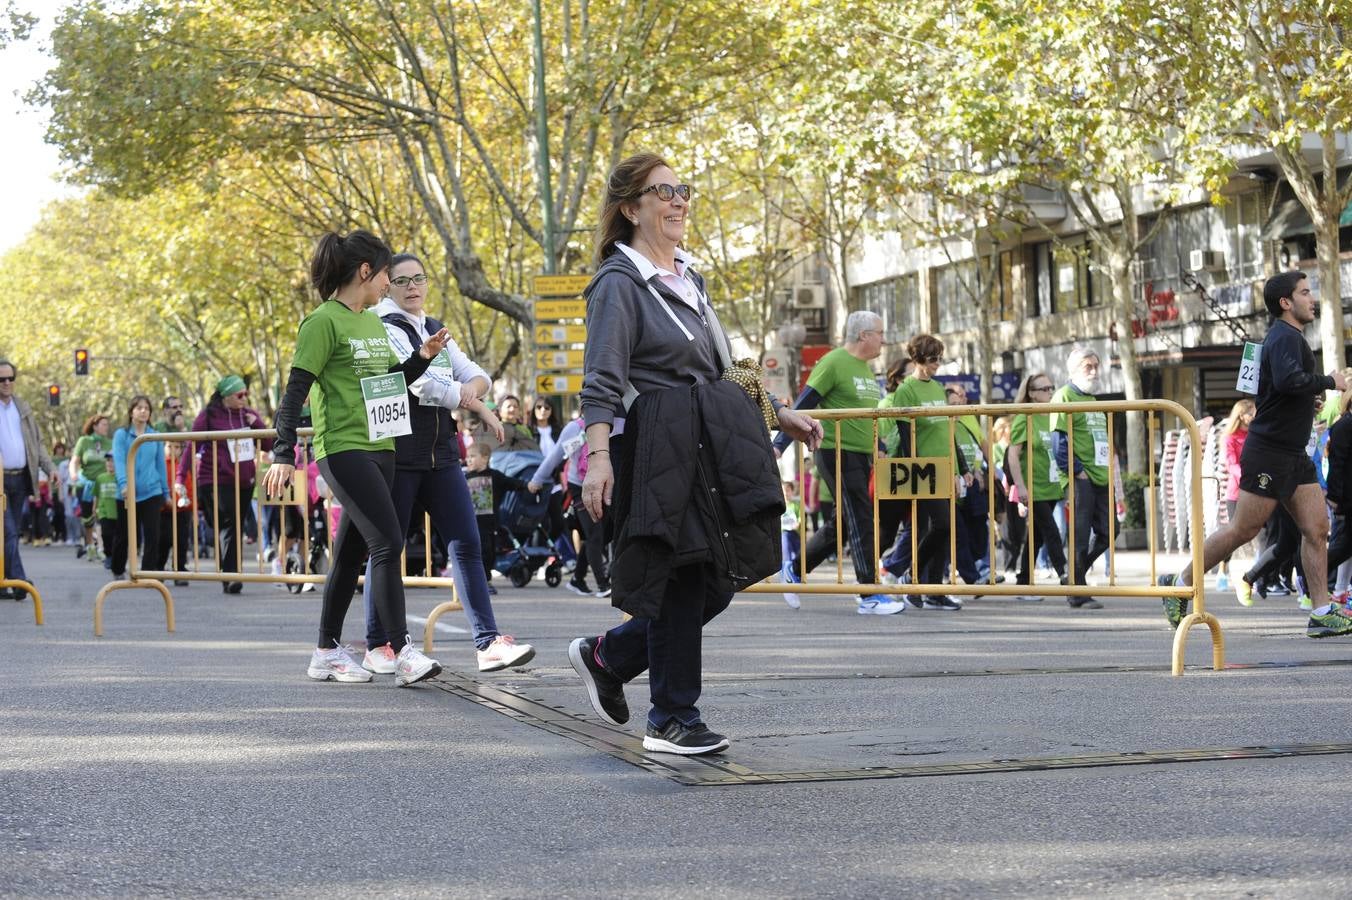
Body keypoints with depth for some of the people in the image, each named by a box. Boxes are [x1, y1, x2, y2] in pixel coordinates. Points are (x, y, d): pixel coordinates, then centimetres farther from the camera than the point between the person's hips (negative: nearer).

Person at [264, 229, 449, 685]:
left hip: (378, 449, 9)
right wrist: (283, 454, -18)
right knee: (388, 543, -15)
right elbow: (295, 391, -13)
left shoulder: (374, 324, 16)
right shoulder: (324, 321, -10)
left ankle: (327, 652, 19)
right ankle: (403, 652, -17)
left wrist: (423, 357, 10)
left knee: (352, 552, 11)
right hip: (342, 449, -9)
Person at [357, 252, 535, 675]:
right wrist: (479, 407, -11)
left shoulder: (435, 330, 17)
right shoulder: (386, 329, -6)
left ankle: (488, 643, -7)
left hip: (440, 453, 6)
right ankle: (377, 647, 9)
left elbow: (476, 374, 14)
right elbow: (420, 384, -17)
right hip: (397, 453, -6)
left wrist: (473, 386, -11)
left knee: (466, 544, -3)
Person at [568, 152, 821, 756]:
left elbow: (721, 367, 25)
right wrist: (597, 456, -27)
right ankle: (673, 722, 7)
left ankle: (605, 657, 25)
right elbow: (601, 381, -17)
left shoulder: (689, 279, 17)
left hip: (709, 449, 8)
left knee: (717, 581, 7)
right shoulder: (619, 283, -8)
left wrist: (780, 415, 24)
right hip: (655, 451, -8)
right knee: (679, 582, -5)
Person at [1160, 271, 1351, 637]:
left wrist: (1310, 396, 18)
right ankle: (1181, 583, 9)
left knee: (1317, 529, 1)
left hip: (1294, 455, 10)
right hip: (1268, 452, -10)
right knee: (1243, 530, -4)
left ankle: (1322, 612, 0)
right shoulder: (1285, 337, -14)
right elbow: (1288, 379, -33)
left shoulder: (1289, 338, 18)